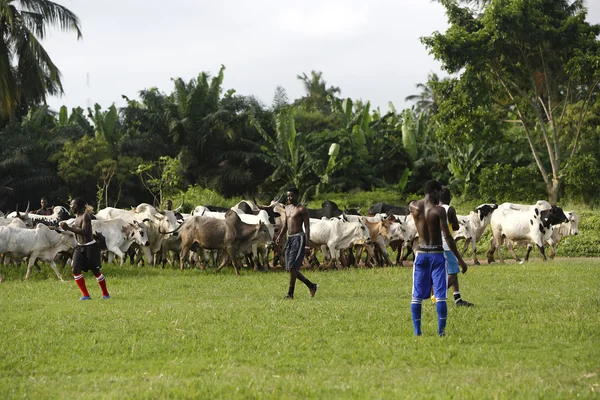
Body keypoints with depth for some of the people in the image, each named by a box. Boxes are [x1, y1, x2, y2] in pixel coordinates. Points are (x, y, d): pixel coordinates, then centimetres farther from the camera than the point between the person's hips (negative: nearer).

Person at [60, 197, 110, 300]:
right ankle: (85, 295, 0)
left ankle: (105, 294, 17)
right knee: (75, 269, -5)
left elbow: (84, 232, -31)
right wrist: (67, 227, 6)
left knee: (95, 271, 0)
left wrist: (68, 228, -34)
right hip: (80, 247, 8)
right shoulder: (77, 217, 10)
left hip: (90, 247, -8)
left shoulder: (85, 216, -18)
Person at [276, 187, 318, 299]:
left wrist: (307, 244, -17)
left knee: (292, 267, -13)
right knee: (291, 268, 8)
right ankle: (311, 286, 21)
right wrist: (280, 237, 5)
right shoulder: (287, 208, 17)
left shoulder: (302, 209, -7)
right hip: (290, 238, 9)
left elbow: (307, 227, -10)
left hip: (298, 238, -8)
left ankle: (290, 293, -9)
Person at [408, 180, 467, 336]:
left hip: (421, 253, 4)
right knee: (440, 294, -1)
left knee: (417, 295, 8)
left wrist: (431, 196, 33)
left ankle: (417, 331, 6)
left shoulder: (413, 207, -1)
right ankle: (441, 330, -3)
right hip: (437, 254, -4)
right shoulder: (438, 210, -13)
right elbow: (447, 237, -15)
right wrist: (459, 258, -11)